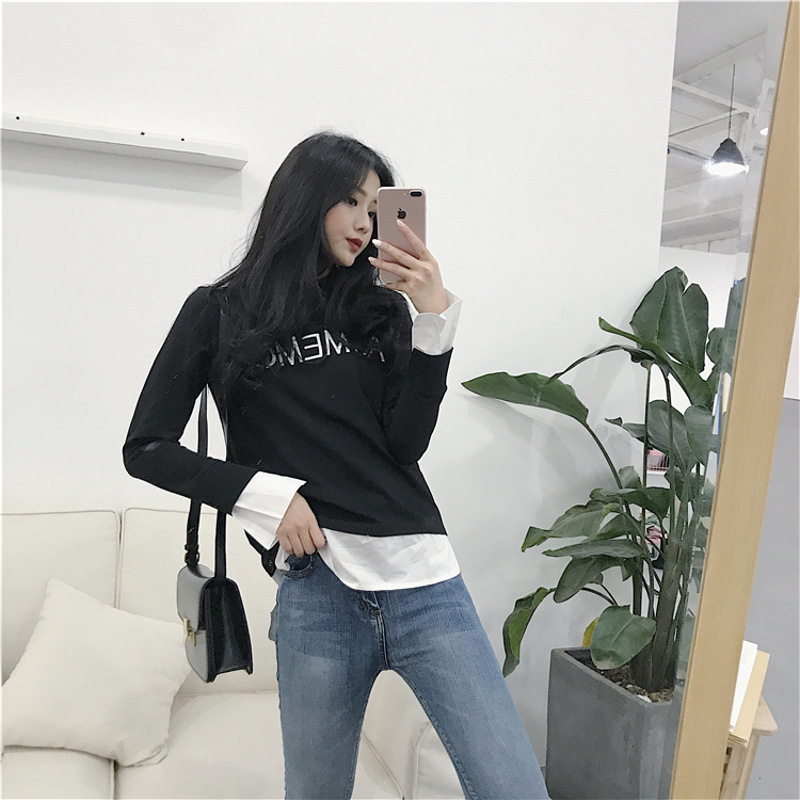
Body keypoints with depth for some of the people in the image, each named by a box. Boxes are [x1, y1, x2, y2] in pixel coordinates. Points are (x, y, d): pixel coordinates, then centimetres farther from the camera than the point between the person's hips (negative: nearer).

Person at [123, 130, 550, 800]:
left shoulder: (382, 309, 12)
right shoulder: (220, 312, 5)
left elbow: (407, 442, 1)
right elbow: (147, 449, 5)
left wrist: (435, 321, -7)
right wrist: (266, 494, -6)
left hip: (427, 582, 3)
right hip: (316, 592, -2)